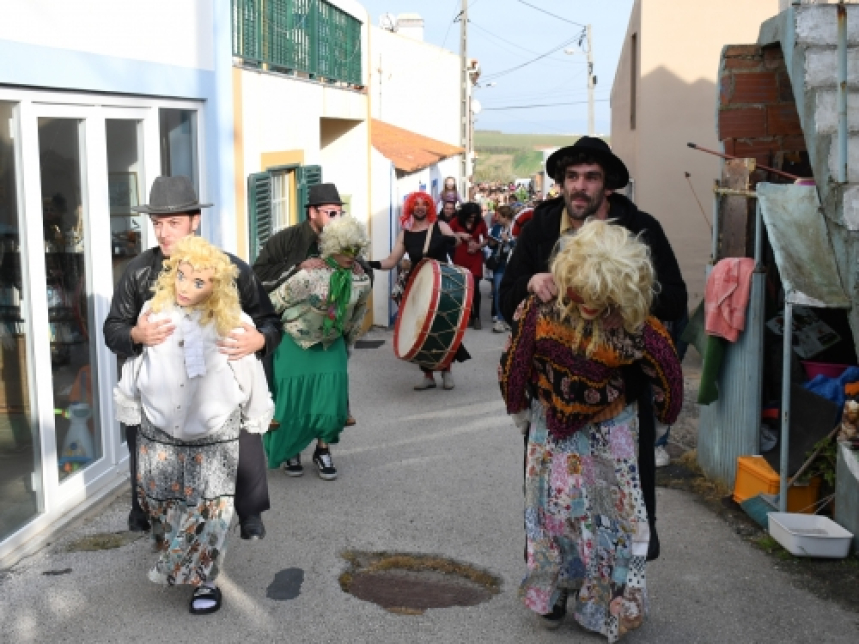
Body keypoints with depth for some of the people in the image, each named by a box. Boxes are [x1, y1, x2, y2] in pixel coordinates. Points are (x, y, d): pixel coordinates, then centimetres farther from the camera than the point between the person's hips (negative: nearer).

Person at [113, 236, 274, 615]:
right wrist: (129, 408, 12)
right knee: (157, 504, 16)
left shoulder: (231, 323, -13)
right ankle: (171, 562, 42)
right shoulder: (154, 312, -6)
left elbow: (250, 372, -3)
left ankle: (203, 580, 21)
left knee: (208, 510, 4)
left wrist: (256, 419, 4)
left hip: (214, 436, -3)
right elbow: (134, 365, 4)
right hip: (158, 432, 3)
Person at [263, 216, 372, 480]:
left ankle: (323, 451, 17)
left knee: (332, 397, -6)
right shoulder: (308, 276, -26)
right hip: (296, 343, -3)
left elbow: (358, 313, 10)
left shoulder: (361, 281, -9)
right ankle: (288, 451, 26)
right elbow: (273, 304, -17)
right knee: (292, 399, 0)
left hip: (331, 344, 4)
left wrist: (349, 343, 18)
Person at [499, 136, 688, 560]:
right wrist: (531, 282, -18)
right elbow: (507, 303, 4)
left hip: (624, 381, -1)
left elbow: (675, 302, -8)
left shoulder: (641, 229, -5)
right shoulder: (540, 228, 1)